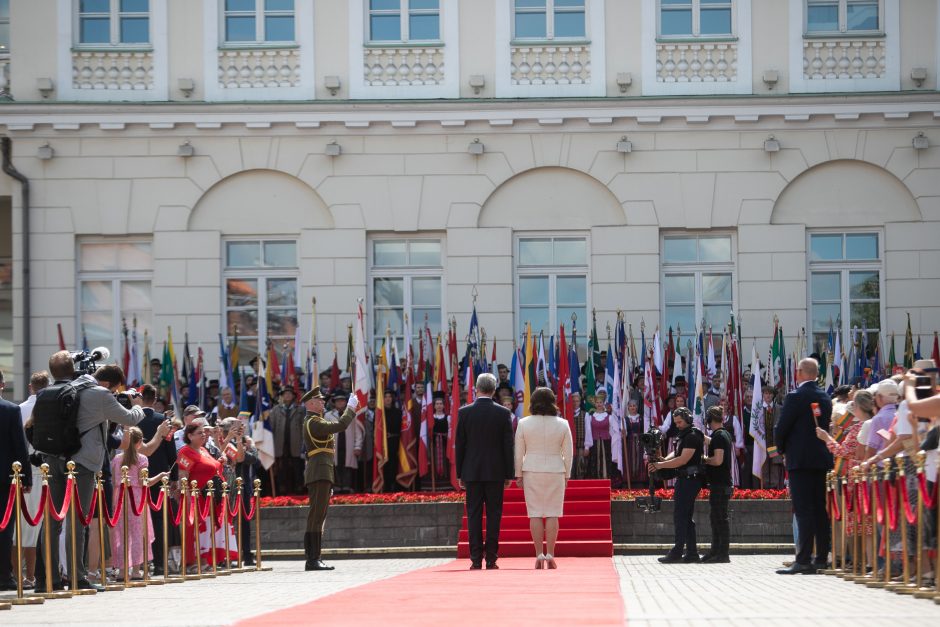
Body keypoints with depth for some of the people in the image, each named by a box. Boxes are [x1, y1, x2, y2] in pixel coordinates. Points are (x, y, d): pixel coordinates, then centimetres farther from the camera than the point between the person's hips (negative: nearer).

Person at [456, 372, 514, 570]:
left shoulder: (464, 412, -2)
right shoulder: (503, 413, -2)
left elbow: (459, 444, 2)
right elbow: (508, 445, -1)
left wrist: (459, 473, 8)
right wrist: (509, 474, 5)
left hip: (472, 472, 0)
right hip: (496, 472, 0)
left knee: (474, 515, 3)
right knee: (494, 515, 3)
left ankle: (476, 560, -1)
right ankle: (491, 558, 0)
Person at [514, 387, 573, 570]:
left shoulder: (524, 423, -2)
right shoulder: (562, 424, -1)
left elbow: (519, 452, 1)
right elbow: (568, 453, 3)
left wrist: (518, 474, 9)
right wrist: (567, 475, 12)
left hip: (532, 472, 0)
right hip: (555, 472, 0)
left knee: (535, 514, 2)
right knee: (552, 514, 1)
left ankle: (539, 555, -2)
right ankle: (550, 555, -2)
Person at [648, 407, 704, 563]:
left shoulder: (692, 436, -14)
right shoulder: (683, 435, 17)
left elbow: (683, 459, -20)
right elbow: (676, 454, 13)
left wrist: (660, 465, -19)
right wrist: (664, 460, -7)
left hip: (689, 479, -10)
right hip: (684, 480, 10)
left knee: (680, 515, -11)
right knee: (686, 517, 11)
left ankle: (677, 552, -13)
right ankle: (692, 552, 13)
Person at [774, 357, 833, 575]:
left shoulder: (795, 397, -12)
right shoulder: (825, 398, 9)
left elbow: (781, 429, -10)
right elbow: (827, 425, 14)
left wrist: (782, 449, 8)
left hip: (800, 460, -7)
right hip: (822, 459, 7)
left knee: (803, 511, -8)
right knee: (820, 510, 10)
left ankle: (803, 560, -12)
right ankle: (822, 558, 13)